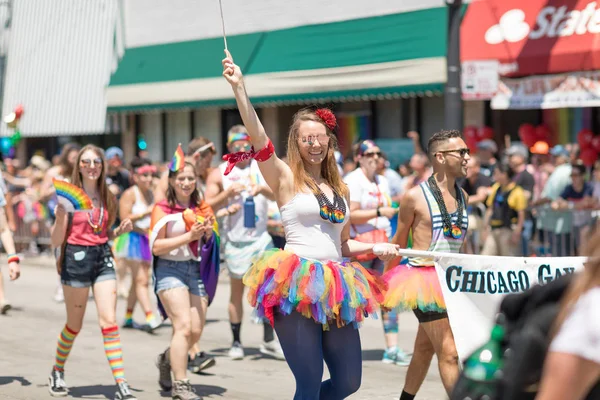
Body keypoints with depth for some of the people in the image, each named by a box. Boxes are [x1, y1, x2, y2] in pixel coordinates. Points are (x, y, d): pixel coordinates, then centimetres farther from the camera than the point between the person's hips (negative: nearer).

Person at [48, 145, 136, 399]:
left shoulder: (107, 198, 9)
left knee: (109, 322, -6)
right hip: (76, 258, -3)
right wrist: (60, 218, -24)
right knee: (74, 324, 8)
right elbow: (56, 241, -6)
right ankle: (57, 373, 32)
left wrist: (120, 230, 1)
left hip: (103, 258, 3)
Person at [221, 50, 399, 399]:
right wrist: (240, 88, -21)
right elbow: (259, 139, -13)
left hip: (335, 288, 6)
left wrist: (376, 248, 10)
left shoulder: (340, 190, 18)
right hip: (296, 285, -6)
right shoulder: (286, 179, 2)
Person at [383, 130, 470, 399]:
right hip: (424, 278, -7)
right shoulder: (415, 196, -8)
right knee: (449, 352, -12)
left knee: (425, 349, 16)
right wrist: (385, 285, 5)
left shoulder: (463, 197, 10)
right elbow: (398, 244, 1)